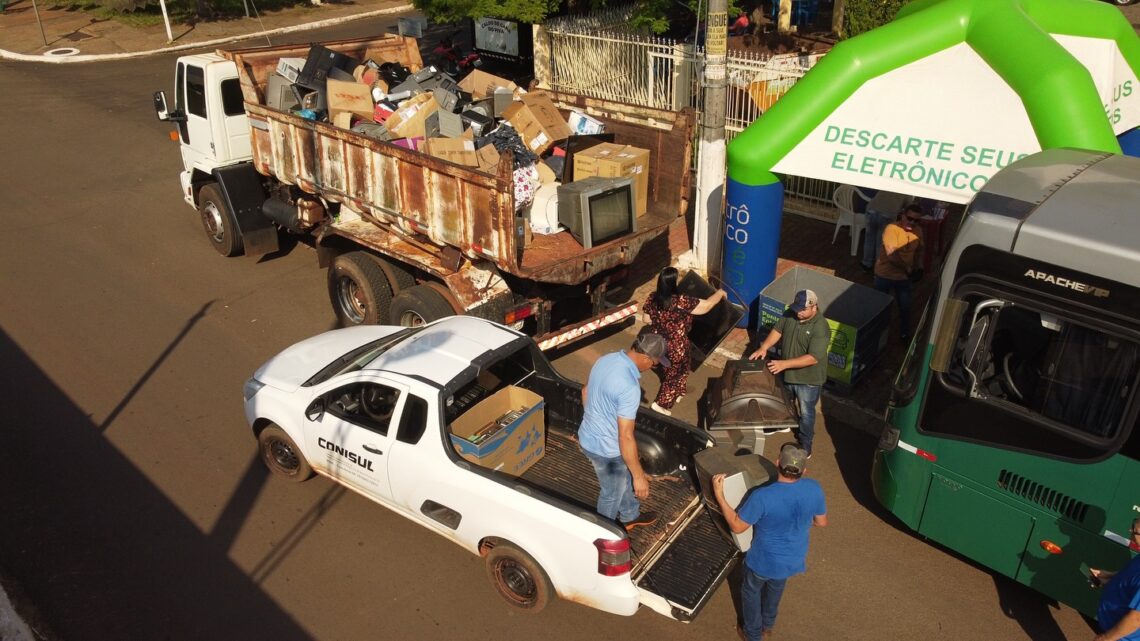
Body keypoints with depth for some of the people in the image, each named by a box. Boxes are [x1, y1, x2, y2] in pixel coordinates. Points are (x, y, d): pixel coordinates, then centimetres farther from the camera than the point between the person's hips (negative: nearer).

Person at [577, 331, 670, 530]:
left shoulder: (605, 360, -7)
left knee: (623, 479, 32)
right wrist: (639, 476, -21)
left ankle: (630, 516, 56)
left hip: (587, 437, 8)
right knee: (611, 494, 20)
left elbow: (585, 392, 10)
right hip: (606, 449, -8)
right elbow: (625, 438, -31)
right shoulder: (629, 387, -34)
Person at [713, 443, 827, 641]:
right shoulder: (814, 489, -21)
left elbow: (737, 526, -22)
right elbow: (822, 522, -3)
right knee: (776, 588, 35)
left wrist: (719, 495, -17)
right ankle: (768, 625, 58)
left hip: (765, 561, -4)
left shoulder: (762, 496, -35)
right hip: (794, 559, 4)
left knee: (751, 592, 27)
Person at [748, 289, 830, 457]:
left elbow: (813, 358, -34)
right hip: (787, 373, 6)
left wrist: (784, 364, -37)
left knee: (806, 412, 13)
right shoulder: (791, 314, -12)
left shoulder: (820, 328, -32)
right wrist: (764, 347, -17)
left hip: (808, 378, -6)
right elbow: (778, 329, -1)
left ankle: (805, 444, 33)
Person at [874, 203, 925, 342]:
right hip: (885, 275, -4)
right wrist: (907, 269, -30)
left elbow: (919, 251, 13)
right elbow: (892, 255, -31)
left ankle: (905, 334, 36)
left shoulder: (918, 232, -4)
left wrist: (919, 268, -1)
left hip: (904, 277, 5)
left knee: (905, 307, 14)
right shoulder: (892, 229, -24)